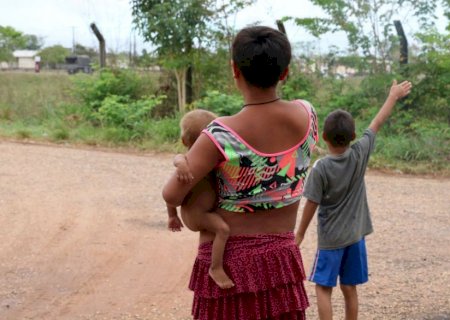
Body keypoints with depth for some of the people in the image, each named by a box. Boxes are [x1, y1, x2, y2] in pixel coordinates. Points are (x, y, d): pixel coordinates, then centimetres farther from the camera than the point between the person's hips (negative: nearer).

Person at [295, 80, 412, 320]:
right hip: (355, 235, 4)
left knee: (323, 288, 4)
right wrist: (394, 96, 13)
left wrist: (300, 234, 0)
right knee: (349, 289, 12)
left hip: (330, 238, -4)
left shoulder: (320, 169, -18)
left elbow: (311, 205, -12)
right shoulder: (360, 155, -9)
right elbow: (377, 124, 2)